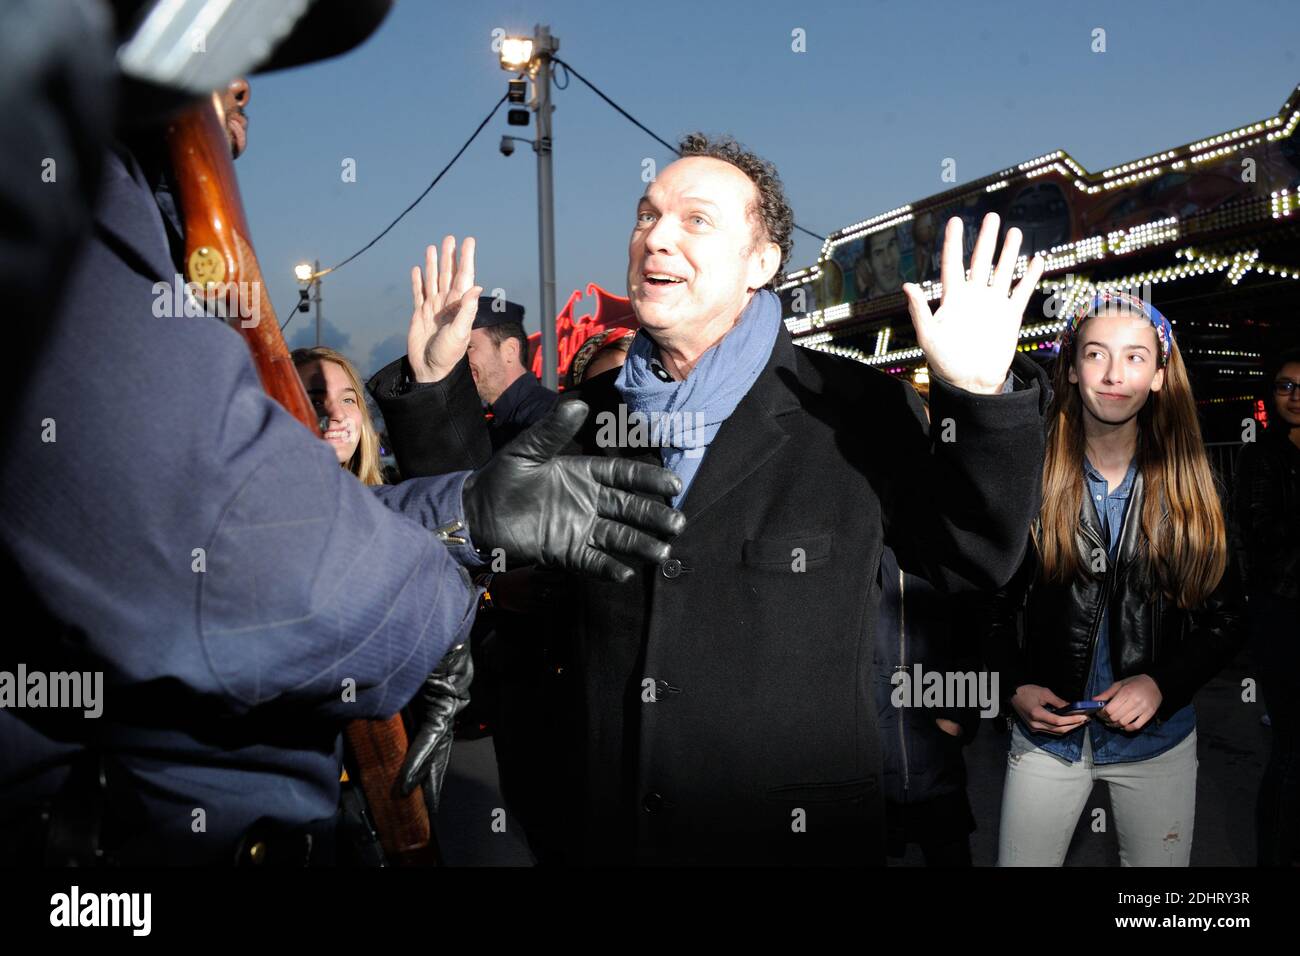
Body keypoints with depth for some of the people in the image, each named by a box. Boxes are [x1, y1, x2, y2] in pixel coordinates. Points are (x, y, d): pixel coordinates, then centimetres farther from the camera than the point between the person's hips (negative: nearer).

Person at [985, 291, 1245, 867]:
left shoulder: (1191, 488, -4)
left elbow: (1225, 619, 1)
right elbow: (995, 601, 1)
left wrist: (1161, 682, -13)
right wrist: (1014, 684, -11)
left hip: (1158, 738, 1)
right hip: (1047, 733, -1)